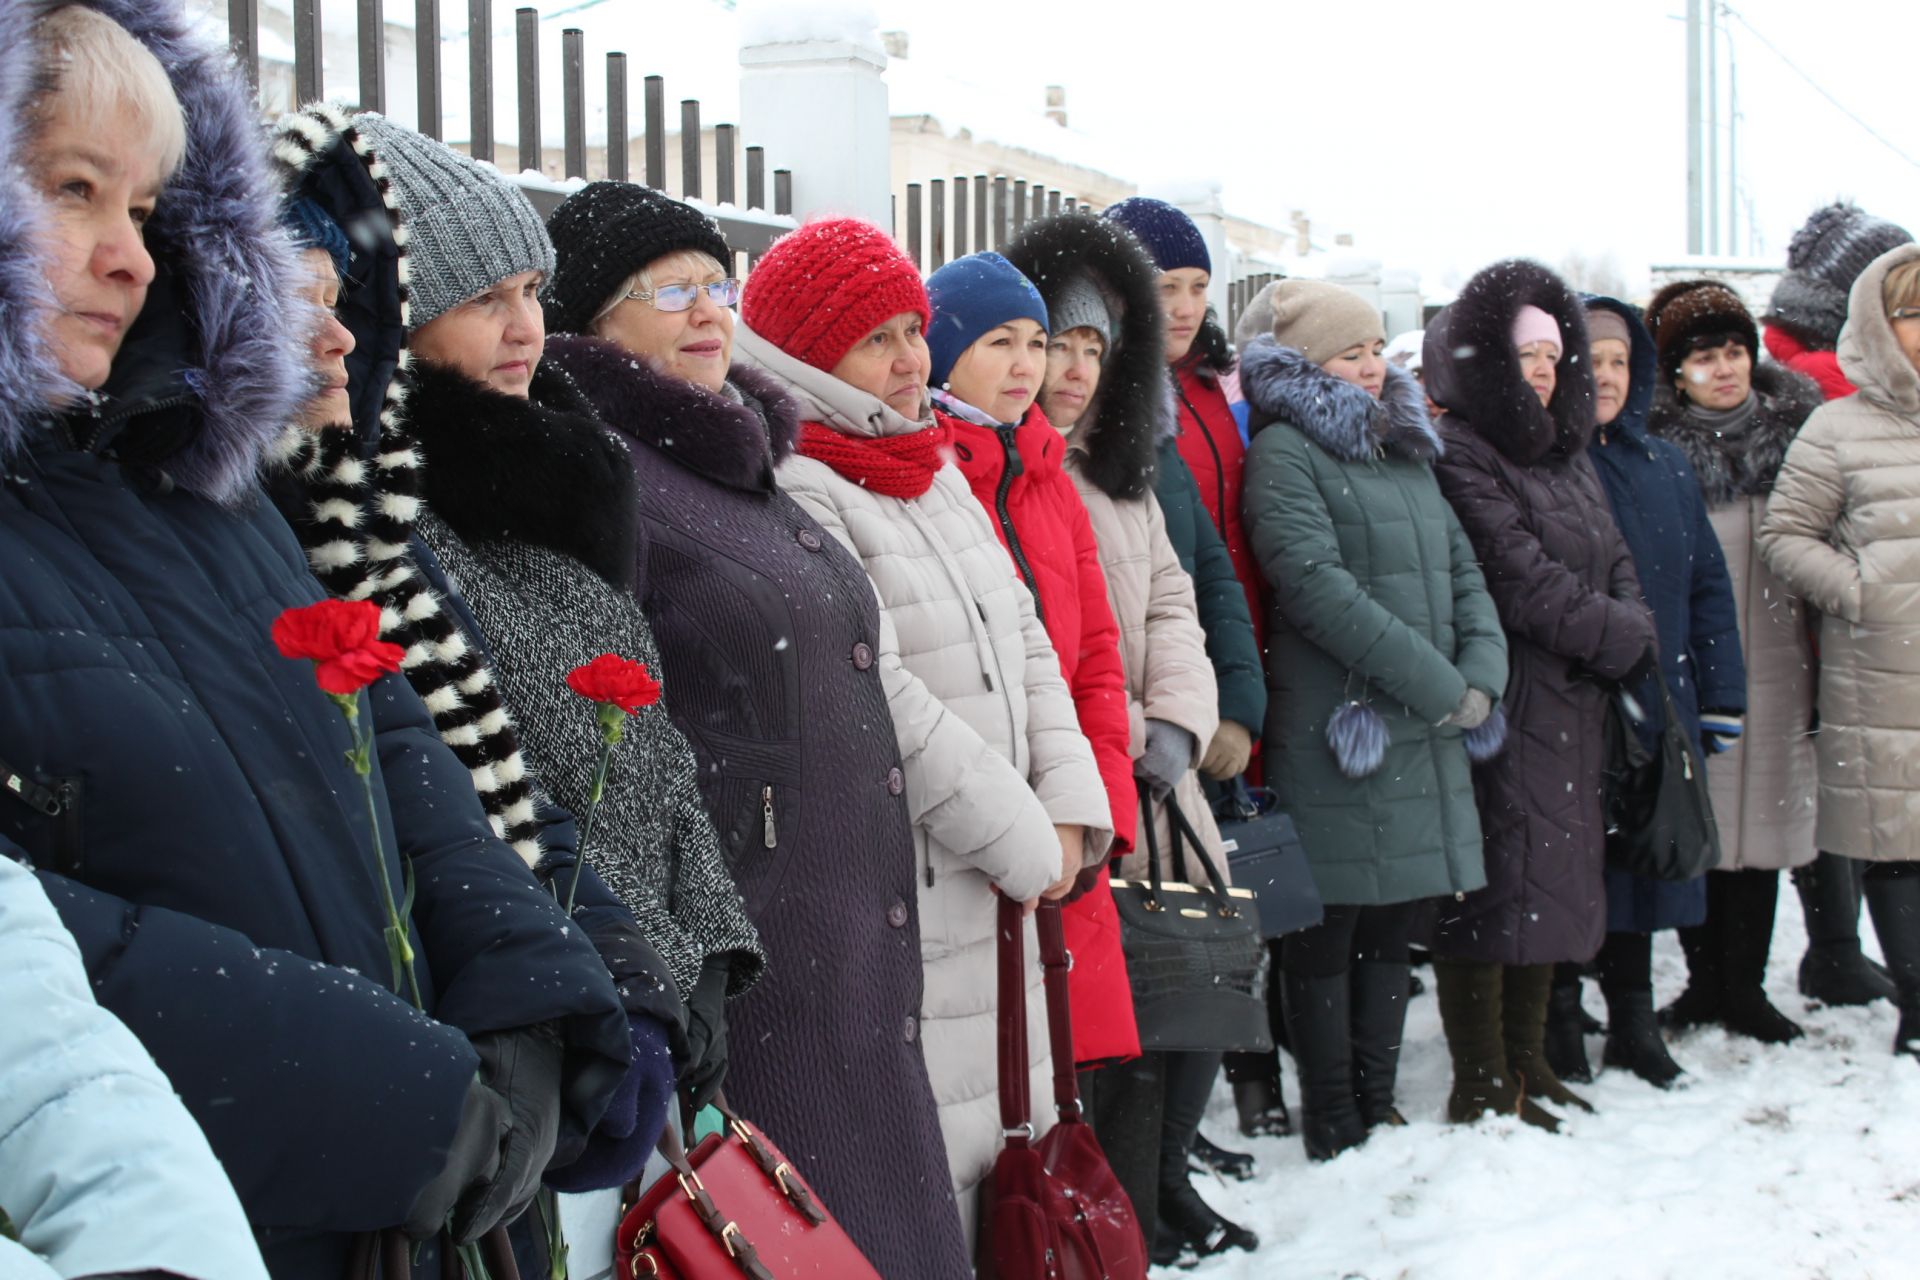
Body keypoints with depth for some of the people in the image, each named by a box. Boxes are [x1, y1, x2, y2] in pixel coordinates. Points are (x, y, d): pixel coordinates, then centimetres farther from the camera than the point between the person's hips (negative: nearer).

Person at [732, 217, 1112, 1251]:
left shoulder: (937, 475, 15)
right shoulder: (793, 496, -14)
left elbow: (1024, 648, 16)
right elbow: (883, 703, -19)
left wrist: (1070, 814, 2)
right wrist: (1025, 845, -10)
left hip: (1001, 899, 9)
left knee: (988, 1160, 13)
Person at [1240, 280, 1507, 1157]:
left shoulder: (1404, 451, 20)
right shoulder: (1284, 452, -6)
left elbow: (1462, 567, 16)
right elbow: (1319, 584, -16)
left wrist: (1481, 676, -2)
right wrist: (1437, 684, -14)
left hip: (1427, 735, 8)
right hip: (1338, 735, -7)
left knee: (1391, 926, 12)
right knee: (1329, 936, 0)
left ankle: (1377, 1109, 21)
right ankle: (1332, 1129, 8)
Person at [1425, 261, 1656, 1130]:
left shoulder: (1566, 455, 18)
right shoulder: (1458, 456, -11)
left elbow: (1615, 563, 15)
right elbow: (1526, 584, -16)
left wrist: (1630, 634, -5)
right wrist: (1623, 635, -6)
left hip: (1572, 705, 9)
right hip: (1501, 708, -9)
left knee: (1553, 878, 13)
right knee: (1494, 884, -6)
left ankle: (1527, 1063, 24)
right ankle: (1482, 1087, 1)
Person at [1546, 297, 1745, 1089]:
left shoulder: (1664, 466, 12)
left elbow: (1708, 584, 14)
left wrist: (1721, 700, 10)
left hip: (1655, 710, 5)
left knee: (1644, 866, 12)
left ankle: (1634, 1024, 25)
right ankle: (1560, 1022, 15)